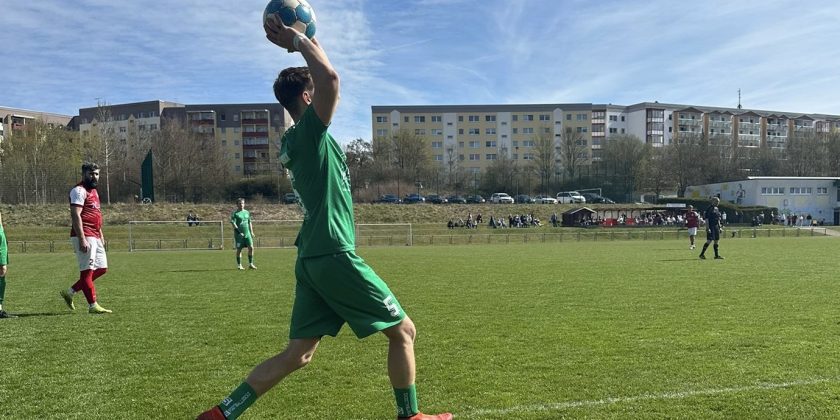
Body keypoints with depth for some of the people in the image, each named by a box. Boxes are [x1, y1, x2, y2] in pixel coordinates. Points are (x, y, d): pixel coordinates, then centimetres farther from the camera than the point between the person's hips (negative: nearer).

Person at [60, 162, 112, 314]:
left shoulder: (94, 191, 20)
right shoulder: (79, 190, -9)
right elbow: (75, 216, -18)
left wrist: (101, 235, 23)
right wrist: (82, 239, -24)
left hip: (95, 237, 10)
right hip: (84, 237, -10)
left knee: (102, 268, 11)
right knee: (88, 270, -4)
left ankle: (70, 292, 19)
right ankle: (93, 305, 1)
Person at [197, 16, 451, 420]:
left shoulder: (293, 141, 15)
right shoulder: (309, 131, -10)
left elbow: (324, 81, 32)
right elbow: (330, 78, -26)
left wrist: (298, 42, 28)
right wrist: (298, 40, -11)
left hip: (311, 259, 9)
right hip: (334, 256, -9)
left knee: (297, 354, 12)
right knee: (403, 330, 7)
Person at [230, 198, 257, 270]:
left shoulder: (247, 212, 14)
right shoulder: (235, 213, -3)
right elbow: (233, 223, -11)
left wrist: (251, 232, 15)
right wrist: (239, 232, -19)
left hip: (247, 233, 4)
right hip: (239, 234, -4)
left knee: (251, 247, -5)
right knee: (239, 249, 1)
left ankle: (250, 264, 3)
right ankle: (239, 265, 12)